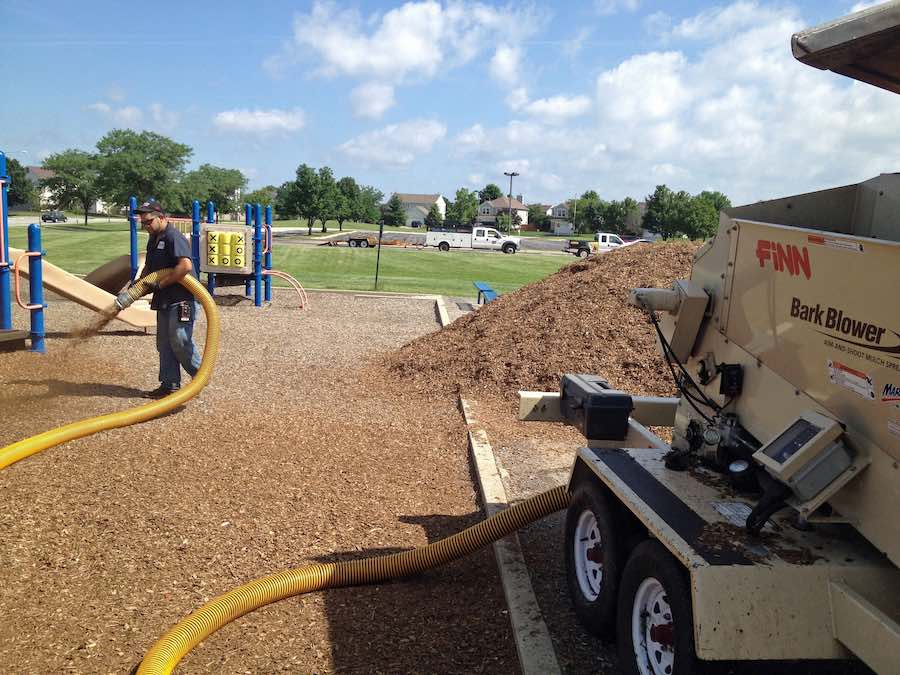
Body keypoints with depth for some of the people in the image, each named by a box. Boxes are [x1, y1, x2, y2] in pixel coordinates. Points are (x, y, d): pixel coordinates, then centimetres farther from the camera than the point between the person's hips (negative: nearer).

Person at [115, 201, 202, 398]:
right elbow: (149, 268, 28)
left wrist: (161, 283, -21)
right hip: (164, 301, 10)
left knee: (180, 342, -8)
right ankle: (170, 384, 17)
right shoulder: (153, 240, 17)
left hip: (181, 300, -10)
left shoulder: (174, 237, -15)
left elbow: (186, 266, -28)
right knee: (164, 344, 10)